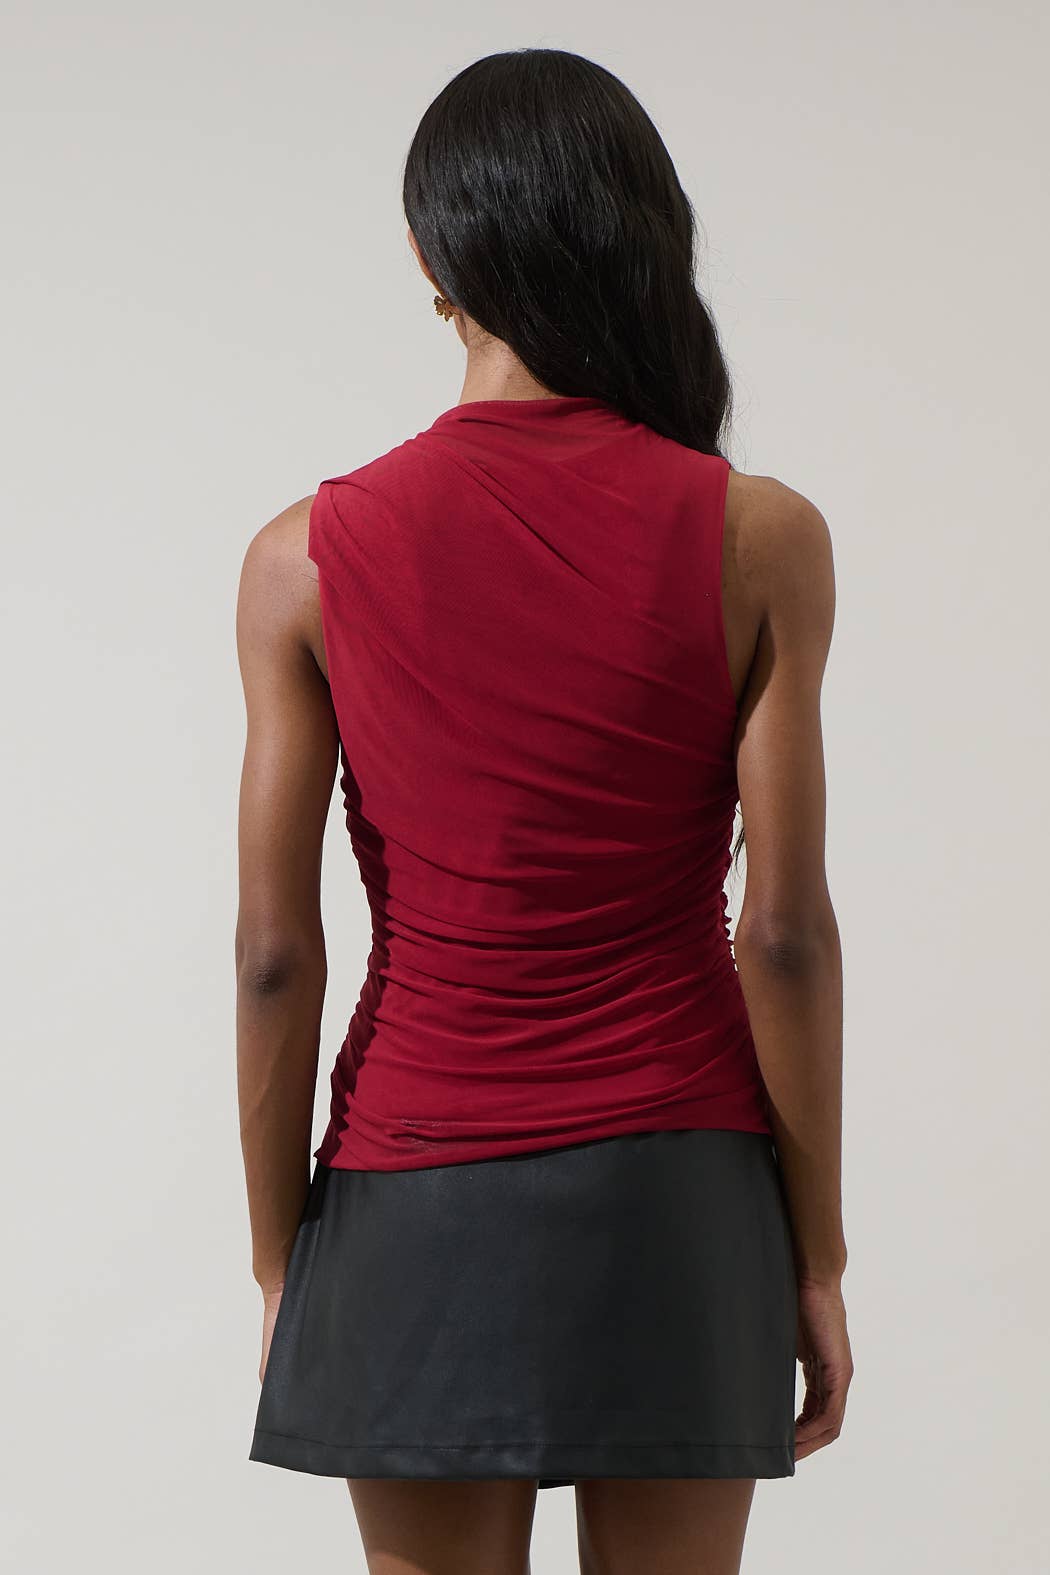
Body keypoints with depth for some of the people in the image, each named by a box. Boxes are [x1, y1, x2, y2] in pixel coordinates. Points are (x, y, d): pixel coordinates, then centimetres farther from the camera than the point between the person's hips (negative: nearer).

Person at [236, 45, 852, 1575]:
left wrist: (279, 1259, 6)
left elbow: (276, 955, -4)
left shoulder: (310, 557, -5)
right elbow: (784, 932, -7)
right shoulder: (761, 541, -6)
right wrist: (817, 1255, 2)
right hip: (676, 1199, 0)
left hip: (415, 1198, 0)